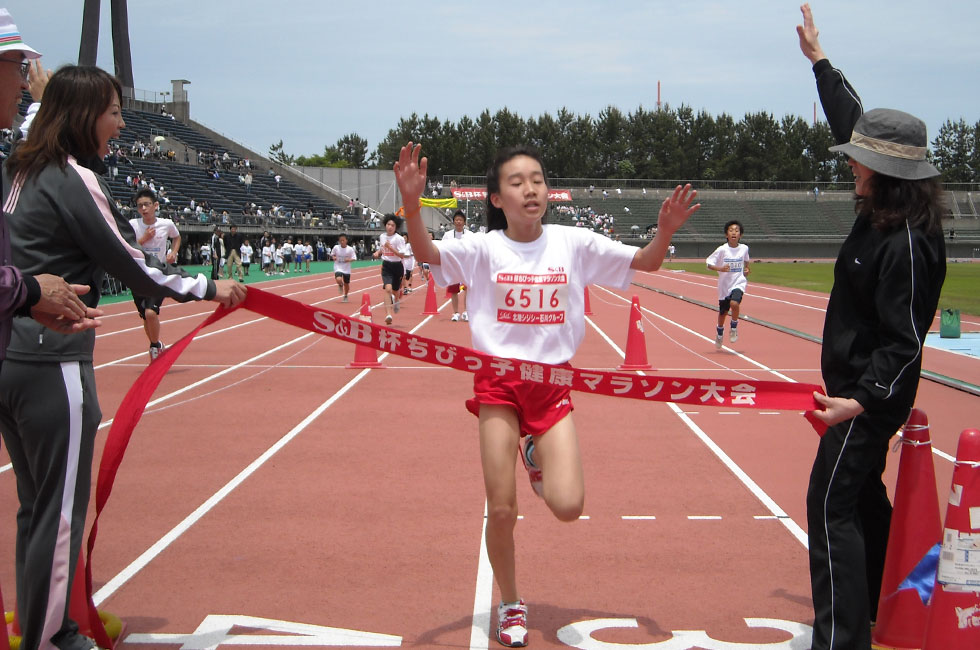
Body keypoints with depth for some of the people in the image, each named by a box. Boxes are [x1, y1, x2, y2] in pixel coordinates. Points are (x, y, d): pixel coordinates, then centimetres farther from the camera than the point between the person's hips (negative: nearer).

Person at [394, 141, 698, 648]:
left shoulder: (573, 243, -2)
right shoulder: (484, 248, -7)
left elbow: (644, 263, 1)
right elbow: (427, 255, -22)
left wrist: (665, 231, -20)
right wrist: (411, 204, -41)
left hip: (552, 383, 1)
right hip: (497, 382, -1)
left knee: (568, 506, -12)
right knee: (502, 510, 1)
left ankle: (535, 454, 23)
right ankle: (510, 605, 26)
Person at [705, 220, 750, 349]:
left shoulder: (744, 248, -2)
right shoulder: (722, 250, -11)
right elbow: (709, 263, -10)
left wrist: (746, 268, 6)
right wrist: (720, 268, -25)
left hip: (739, 283, 0)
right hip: (724, 285, 0)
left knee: (734, 304, -28)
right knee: (722, 312, 12)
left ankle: (734, 327, -1)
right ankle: (720, 333, 42)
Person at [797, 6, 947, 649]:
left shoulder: (907, 244, -25)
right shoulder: (881, 211, 1)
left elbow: (903, 343, -26)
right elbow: (853, 122, 14)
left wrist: (860, 400, -34)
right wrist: (819, 60, 21)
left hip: (873, 396, -10)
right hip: (859, 386, 10)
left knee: (832, 507, -8)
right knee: (862, 497, 21)